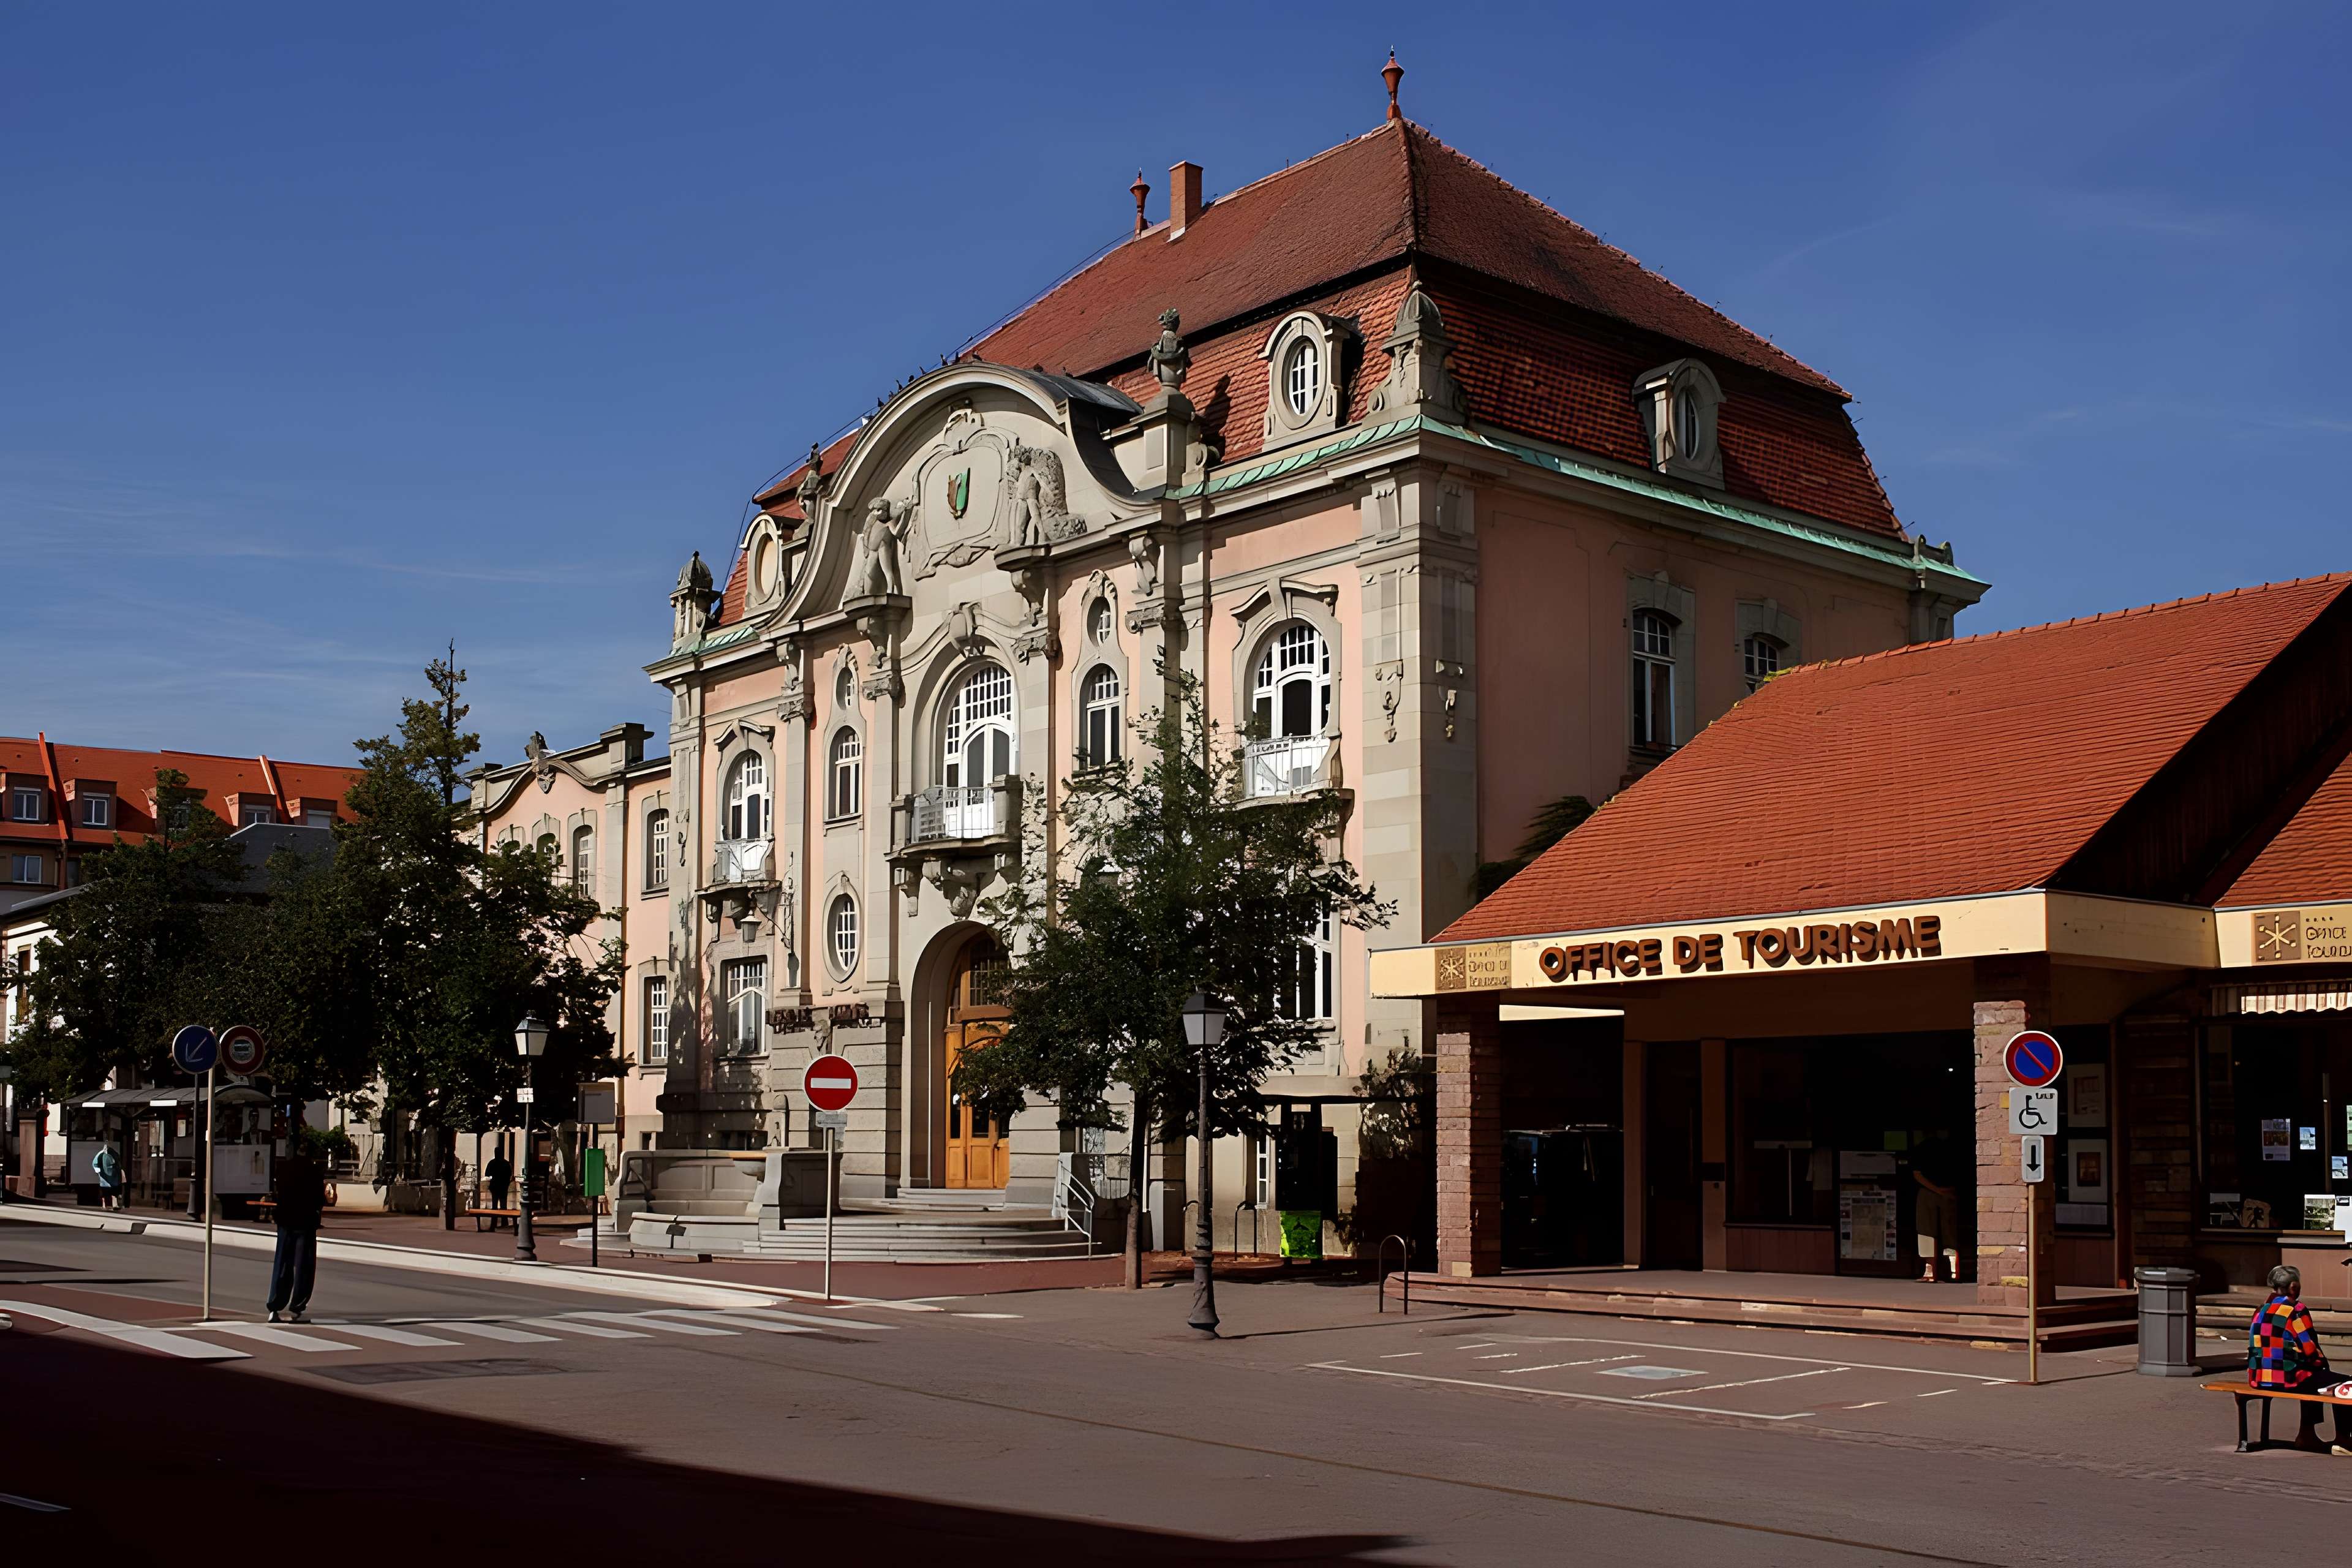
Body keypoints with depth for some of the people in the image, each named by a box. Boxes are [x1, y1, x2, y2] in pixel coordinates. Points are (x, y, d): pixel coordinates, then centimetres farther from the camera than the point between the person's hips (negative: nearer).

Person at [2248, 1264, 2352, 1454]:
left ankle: (2308, 1435, 36)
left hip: (2260, 1380, 8)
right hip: (2288, 1378, -8)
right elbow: (2311, 1351, -12)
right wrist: (2323, 1363, 10)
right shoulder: (2296, 1310, -12)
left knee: (2316, 1380, 34)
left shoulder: (2261, 1311, 11)